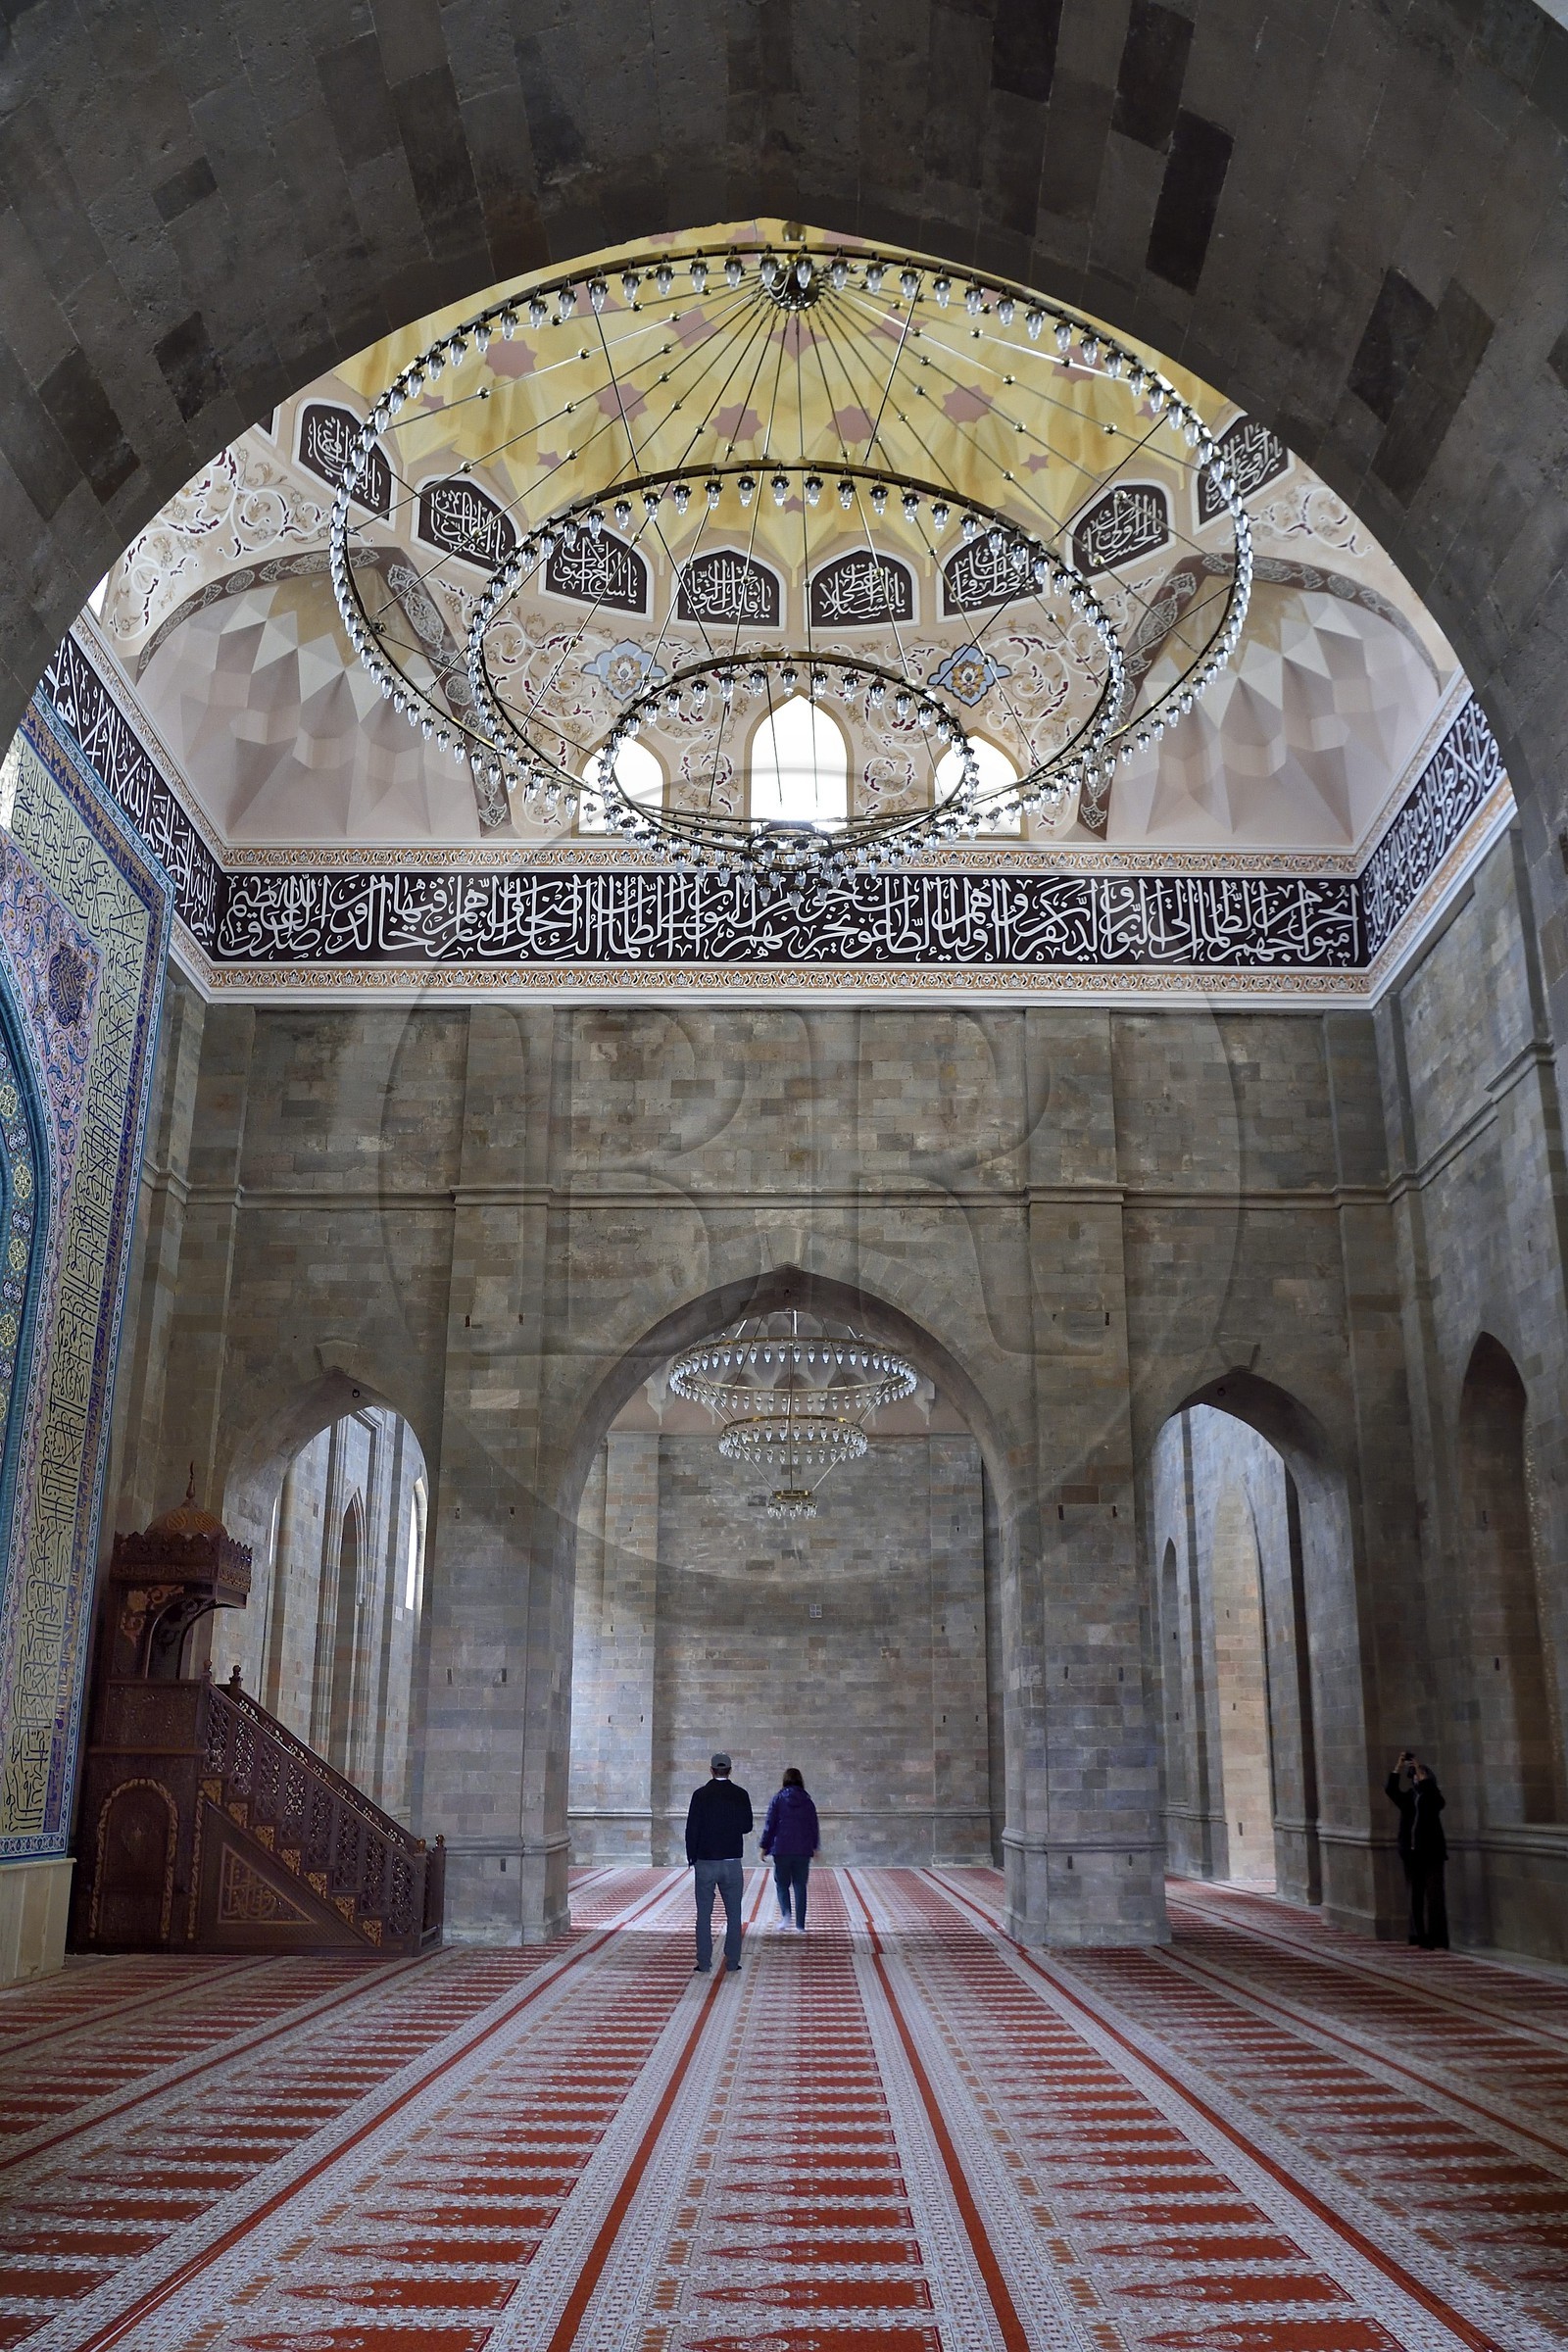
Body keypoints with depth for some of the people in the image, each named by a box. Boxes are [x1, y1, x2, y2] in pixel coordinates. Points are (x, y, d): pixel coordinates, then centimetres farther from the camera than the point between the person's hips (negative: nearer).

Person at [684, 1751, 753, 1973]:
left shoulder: (701, 1795, -6)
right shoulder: (740, 1795, -3)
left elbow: (692, 1828, -6)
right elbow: (747, 1827, 5)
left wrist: (692, 1857, 4)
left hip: (705, 1862, -1)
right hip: (732, 1862, 1)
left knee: (704, 1915, 6)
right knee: (733, 1915, 8)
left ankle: (704, 1965, 6)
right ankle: (732, 1965, 8)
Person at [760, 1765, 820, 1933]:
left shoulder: (778, 1799, -2)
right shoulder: (807, 1801, 4)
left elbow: (770, 1824, -3)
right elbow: (814, 1826, 10)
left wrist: (765, 1846, 5)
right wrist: (815, 1846, 23)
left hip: (781, 1849, -2)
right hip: (803, 1850, 2)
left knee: (782, 1884, 12)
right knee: (800, 1886, 9)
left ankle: (785, 1914, -13)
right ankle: (800, 1925, 5)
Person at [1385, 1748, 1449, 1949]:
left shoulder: (1434, 1797, 0)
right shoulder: (1407, 1798, 10)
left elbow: (1426, 1788, -22)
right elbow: (1390, 1789, -7)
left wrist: (1417, 1766, -17)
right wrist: (1400, 1765, -12)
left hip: (1431, 1854, -4)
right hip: (1412, 1854, 4)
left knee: (1434, 1897, -6)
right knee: (1416, 1898, 5)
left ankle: (1439, 1941, -4)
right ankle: (1423, 1939, 9)